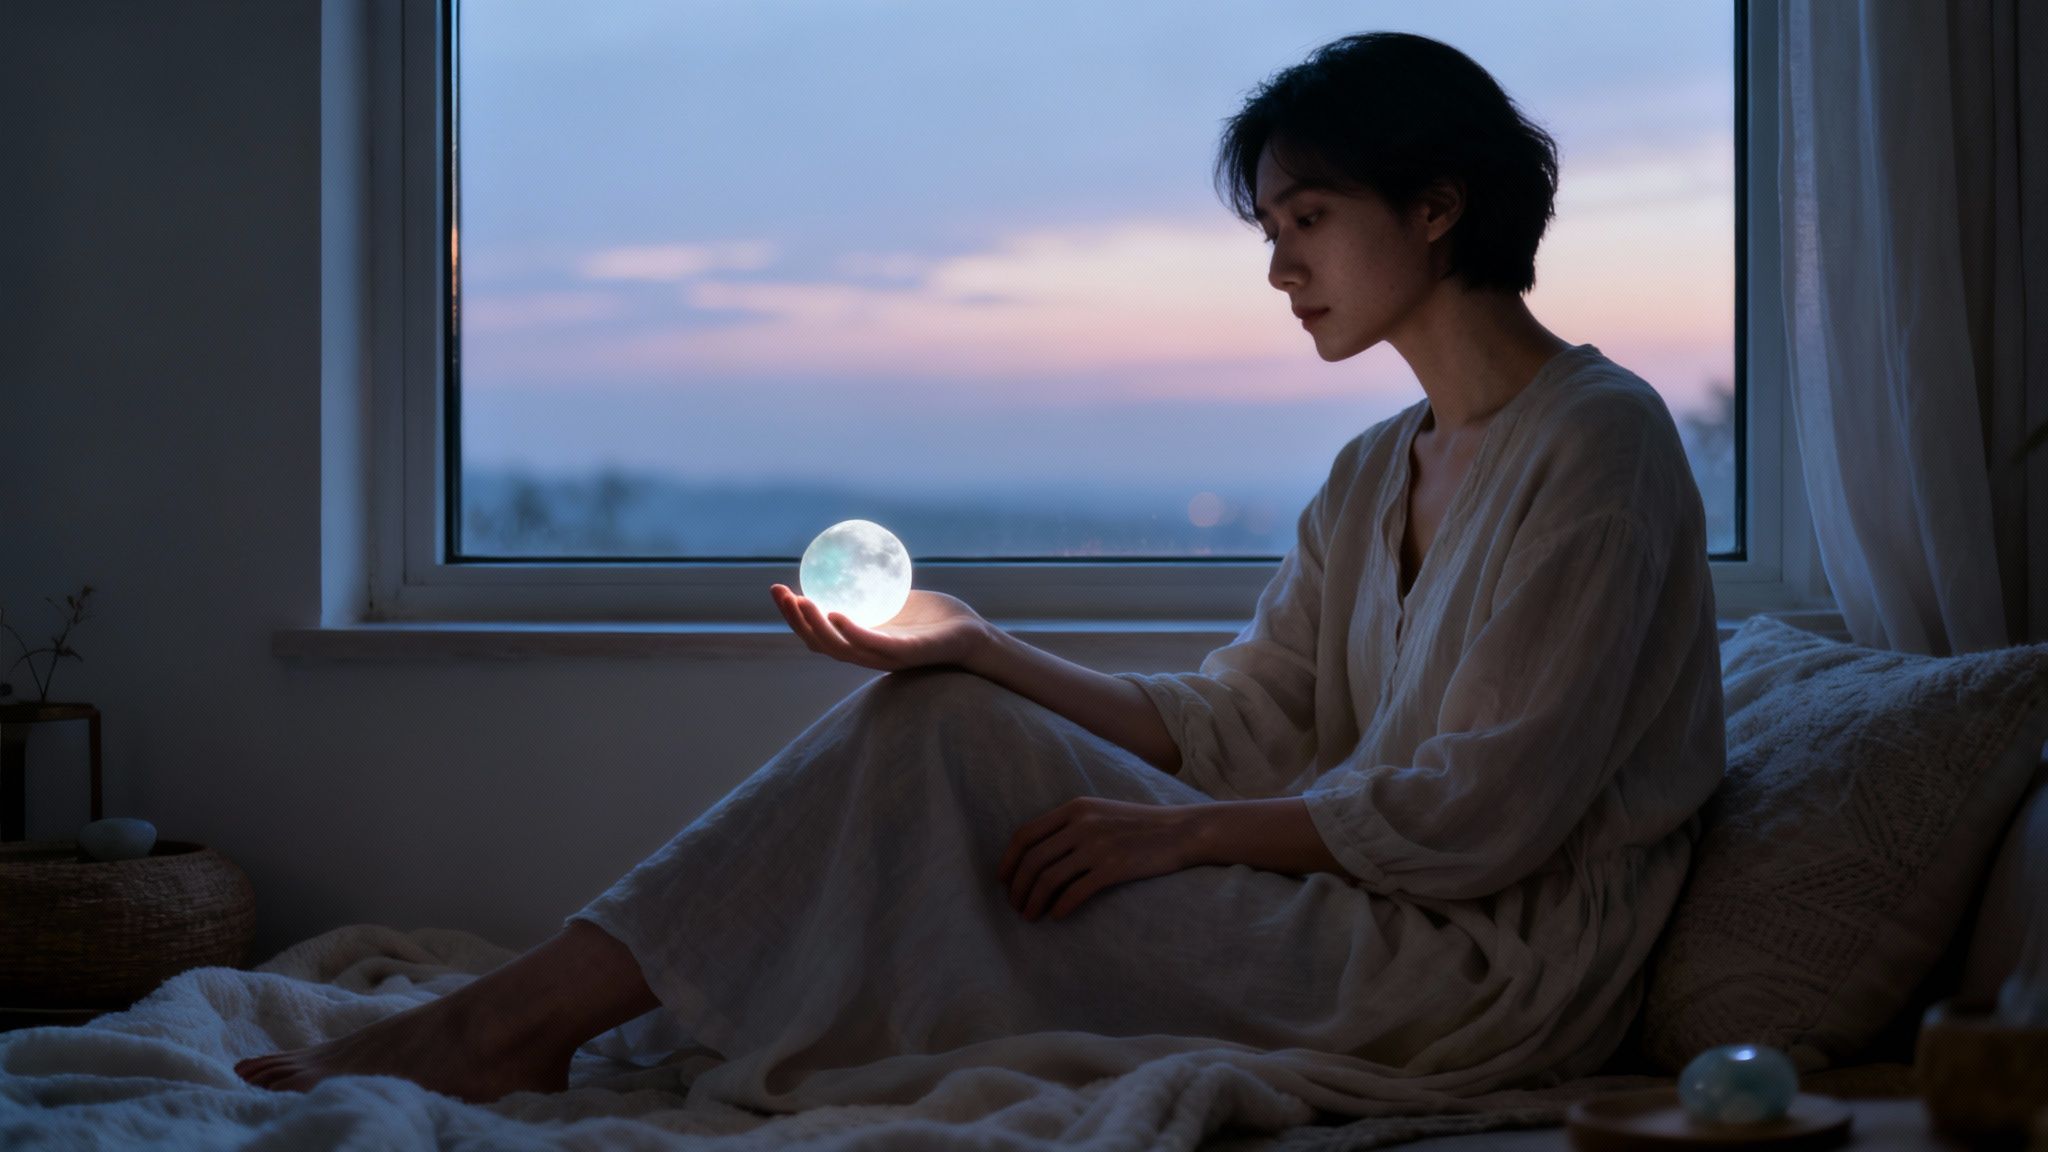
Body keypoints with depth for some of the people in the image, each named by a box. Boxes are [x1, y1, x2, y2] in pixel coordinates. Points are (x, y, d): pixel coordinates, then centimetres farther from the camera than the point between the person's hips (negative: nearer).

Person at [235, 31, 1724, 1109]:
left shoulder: (1600, 440, -10)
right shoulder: (1377, 476, 17)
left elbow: (1479, 814, -17)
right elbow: (1230, 726, 9)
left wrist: (1171, 831, -15)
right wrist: (978, 648, -3)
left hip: (1491, 969, -8)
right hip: (1354, 912, 8)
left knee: (946, 754, -15)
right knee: (939, 712, -5)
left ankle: (510, 1024, -11)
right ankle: (523, 1014, -12)